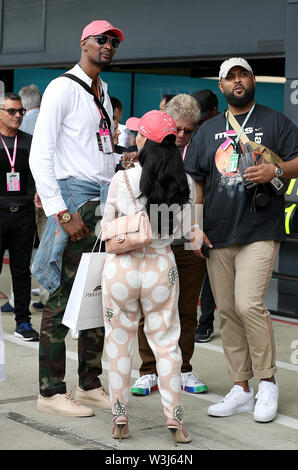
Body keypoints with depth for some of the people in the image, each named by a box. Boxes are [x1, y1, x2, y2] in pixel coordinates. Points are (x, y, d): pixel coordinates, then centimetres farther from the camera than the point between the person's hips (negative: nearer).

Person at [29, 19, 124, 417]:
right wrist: (62, 213, -17)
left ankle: (90, 384, 18)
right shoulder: (63, 89, -5)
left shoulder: (104, 95, 20)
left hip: (105, 204, 8)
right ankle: (51, 391, 0)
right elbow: (40, 156, -12)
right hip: (74, 199, -8)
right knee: (63, 297, -6)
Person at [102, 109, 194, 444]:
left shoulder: (122, 180, -12)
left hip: (121, 266, -1)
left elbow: (107, 227, -1)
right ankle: (175, 420, 10)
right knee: (166, 343, 10)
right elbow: (180, 228, 4)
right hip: (162, 268, 2)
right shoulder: (186, 184, -5)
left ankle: (120, 419, 16)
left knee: (119, 343, 11)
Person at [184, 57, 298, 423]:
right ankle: (241, 390, 13)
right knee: (227, 313, 5)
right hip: (217, 237, 5)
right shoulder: (208, 130, 17)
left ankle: (267, 382, -3)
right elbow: (193, 180, 16)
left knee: (248, 304, -19)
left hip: (260, 232, -4)